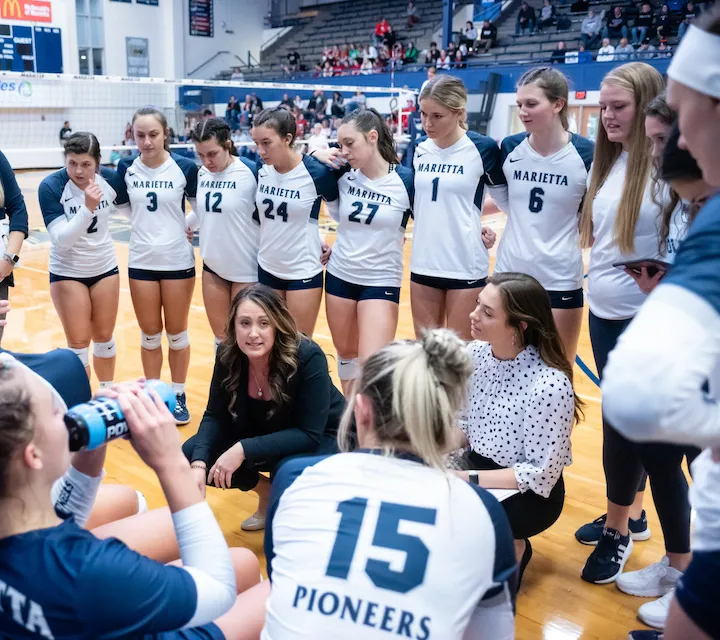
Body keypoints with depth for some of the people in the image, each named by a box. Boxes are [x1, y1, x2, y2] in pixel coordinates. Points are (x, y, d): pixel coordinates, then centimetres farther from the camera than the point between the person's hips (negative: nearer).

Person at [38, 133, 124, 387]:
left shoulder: (111, 178, -12)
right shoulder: (50, 186, -21)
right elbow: (60, 239, -27)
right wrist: (87, 207, -39)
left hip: (105, 268, 3)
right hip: (67, 272, -3)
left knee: (104, 337, 14)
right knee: (78, 343, 2)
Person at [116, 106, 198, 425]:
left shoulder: (185, 167, -11)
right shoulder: (126, 168, -4)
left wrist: (187, 226, -4)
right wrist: (141, 226, 5)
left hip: (178, 261, -2)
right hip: (141, 262, 2)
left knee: (177, 333, 10)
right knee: (149, 335, 12)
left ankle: (178, 396, 26)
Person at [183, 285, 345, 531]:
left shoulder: (308, 358, -32)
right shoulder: (228, 356, -17)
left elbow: (309, 434, -31)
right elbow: (215, 416, -10)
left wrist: (243, 450, -38)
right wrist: (199, 464, -28)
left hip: (320, 439, -5)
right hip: (265, 434, 5)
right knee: (190, 454, -12)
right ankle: (268, 494, 10)